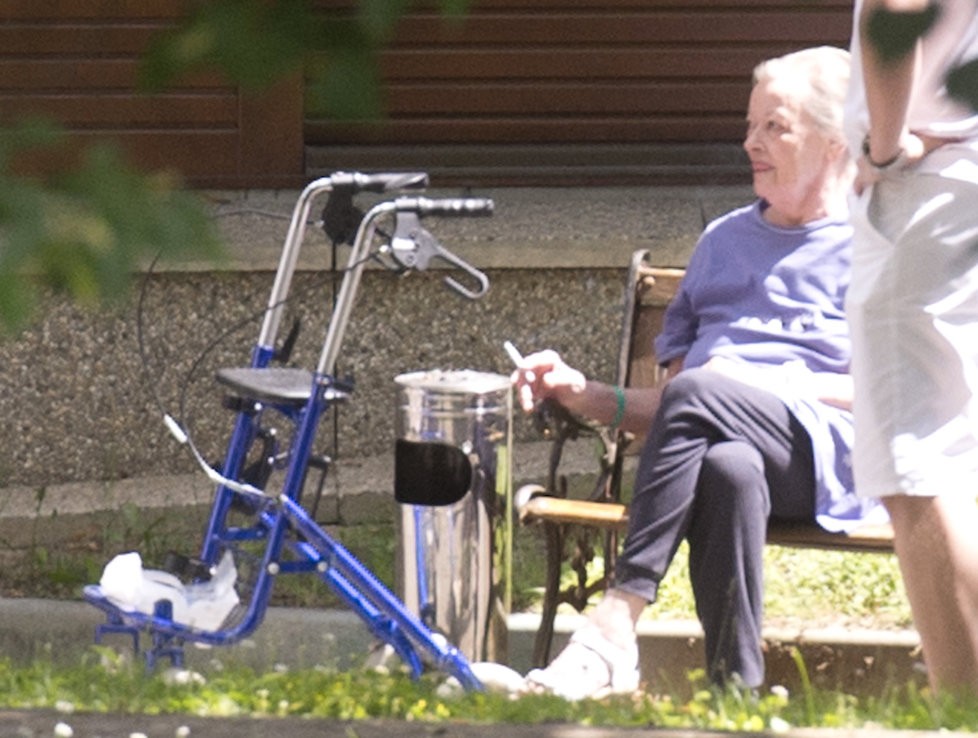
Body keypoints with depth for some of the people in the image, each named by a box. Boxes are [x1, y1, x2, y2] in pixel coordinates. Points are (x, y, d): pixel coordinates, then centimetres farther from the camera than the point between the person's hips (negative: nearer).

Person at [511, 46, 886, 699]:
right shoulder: (723, 241, 32)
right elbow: (667, 409, 28)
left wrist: (776, 384, -10)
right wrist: (582, 393, 11)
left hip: (829, 454, -3)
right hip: (721, 443, 3)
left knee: (697, 393, -35)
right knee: (728, 470, -37)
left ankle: (615, 630, -40)